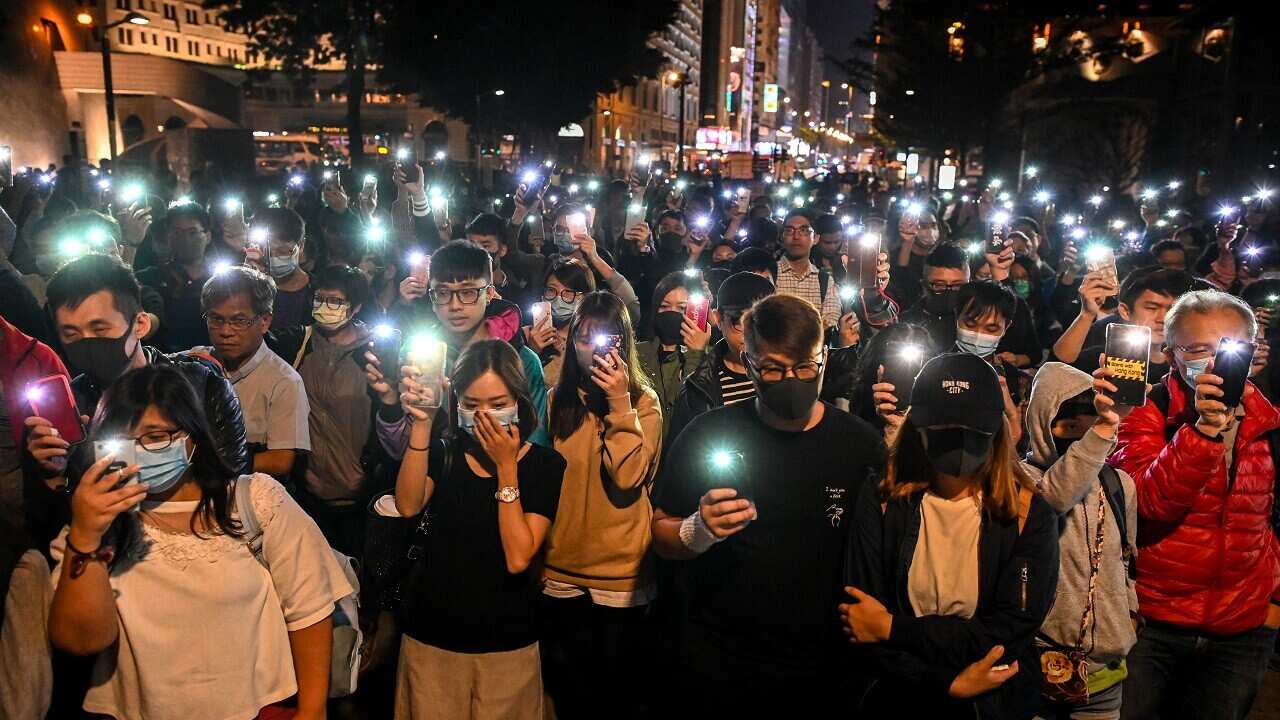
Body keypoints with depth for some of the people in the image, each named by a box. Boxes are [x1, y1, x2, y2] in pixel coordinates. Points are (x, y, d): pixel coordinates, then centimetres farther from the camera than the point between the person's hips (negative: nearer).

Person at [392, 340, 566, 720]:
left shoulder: (545, 464, -7)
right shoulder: (445, 452, 2)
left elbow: (518, 558, -17)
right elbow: (408, 505, -17)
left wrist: (506, 467, -19)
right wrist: (421, 424, -23)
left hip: (505, 645, -2)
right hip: (430, 637, 2)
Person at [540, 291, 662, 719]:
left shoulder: (643, 402, -6)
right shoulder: (557, 400, 1)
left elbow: (628, 478, -19)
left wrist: (619, 403, -22)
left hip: (622, 575, -2)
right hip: (561, 572, 3)